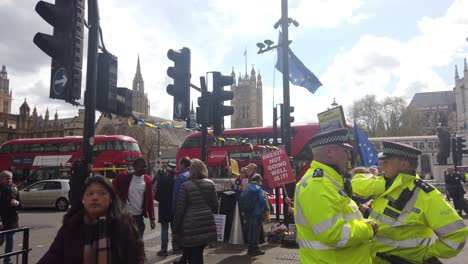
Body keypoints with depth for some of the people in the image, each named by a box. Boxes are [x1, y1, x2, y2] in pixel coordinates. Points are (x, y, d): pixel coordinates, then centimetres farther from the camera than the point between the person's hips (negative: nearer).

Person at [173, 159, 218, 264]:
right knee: (198, 254, 17)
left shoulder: (185, 185, -8)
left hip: (191, 226, -4)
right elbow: (215, 205, 6)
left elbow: (180, 208, -7)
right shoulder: (210, 183, 2)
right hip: (207, 224, 4)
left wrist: (176, 226, 3)